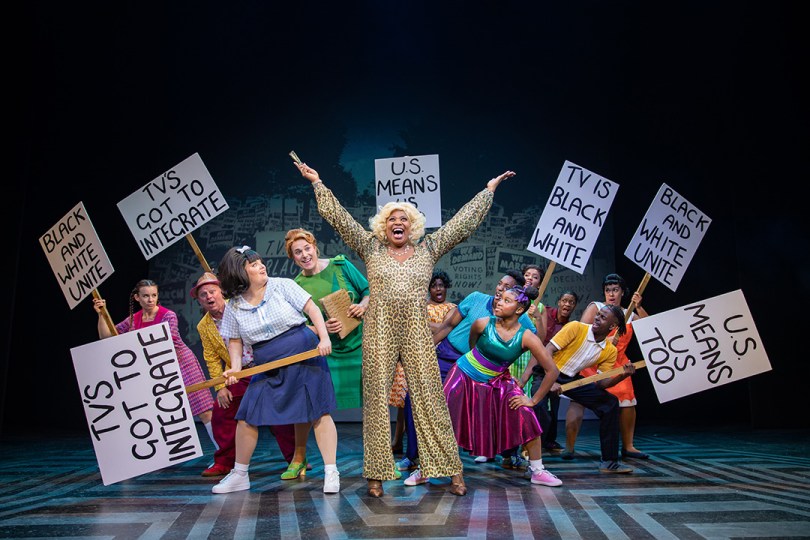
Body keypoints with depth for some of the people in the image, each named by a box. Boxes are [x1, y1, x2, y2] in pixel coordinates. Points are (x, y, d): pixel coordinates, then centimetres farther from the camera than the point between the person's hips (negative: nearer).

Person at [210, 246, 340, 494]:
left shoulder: (282, 286, -4)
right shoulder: (234, 306, 3)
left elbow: (312, 308, -5)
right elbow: (235, 341, 10)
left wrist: (324, 337, -17)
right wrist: (235, 366, -6)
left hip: (304, 357, -3)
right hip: (269, 370, 3)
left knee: (318, 413, -6)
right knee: (247, 416, 0)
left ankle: (331, 473, 3)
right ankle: (239, 476, 18)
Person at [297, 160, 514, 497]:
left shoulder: (428, 249, 11)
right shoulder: (370, 248, 10)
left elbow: (463, 221, 13)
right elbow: (340, 218, 10)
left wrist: (489, 190, 15)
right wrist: (317, 183, 10)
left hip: (417, 335, 0)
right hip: (379, 334, 0)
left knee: (431, 398, 0)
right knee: (376, 399, 1)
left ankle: (452, 471, 7)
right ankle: (377, 475, 8)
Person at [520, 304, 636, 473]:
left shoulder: (610, 351, -2)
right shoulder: (576, 328, -17)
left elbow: (601, 383, -3)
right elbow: (547, 351, -21)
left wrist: (622, 375, -21)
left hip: (571, 379, 6)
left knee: (610, 403, -1)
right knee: (539, 411, -30)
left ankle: (609, 461, 9)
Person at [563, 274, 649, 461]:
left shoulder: (629, 314, 15)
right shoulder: (595, 307, 2)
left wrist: (638, 307, -4)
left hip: (617, 364, 5)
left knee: (628, 402, 1)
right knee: (578, 401, -13)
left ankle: (628, 446, 18)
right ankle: (569, 448, -9)